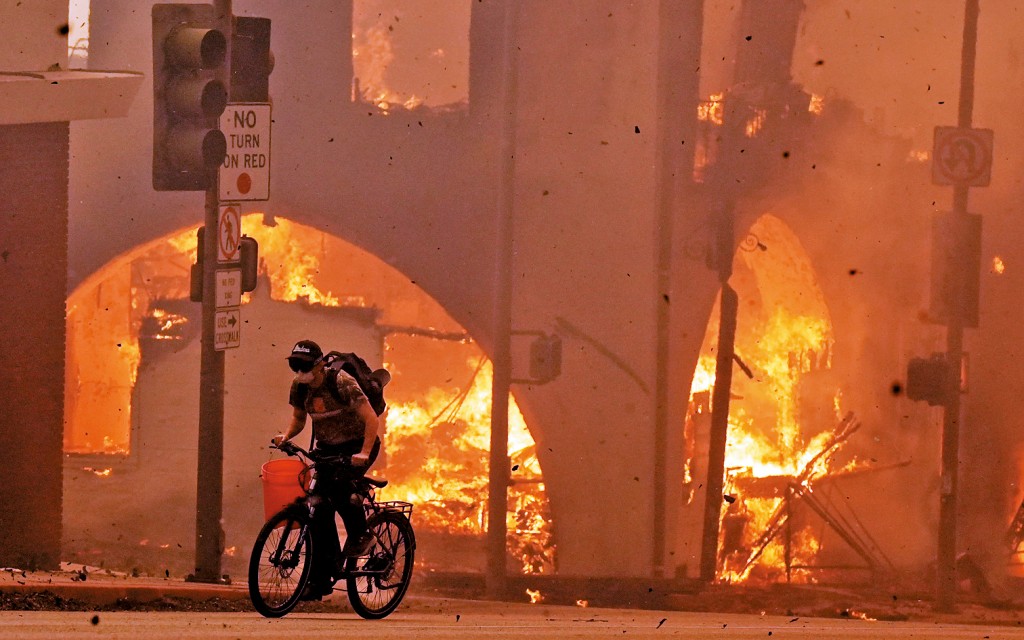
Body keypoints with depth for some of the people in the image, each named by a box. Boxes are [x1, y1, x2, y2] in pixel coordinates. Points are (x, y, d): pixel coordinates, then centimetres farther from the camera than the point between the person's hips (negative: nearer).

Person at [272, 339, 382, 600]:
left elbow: (370, 418, -26)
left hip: (357, 445, -6)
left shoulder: (341, 382, -23)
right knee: (320, 513, -4)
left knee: (339, 484, -34)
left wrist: (364, 453, -38)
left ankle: (360, 534, -9)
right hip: (326, 448, 6)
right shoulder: (299, 386, -6)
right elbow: (298, 418, 10)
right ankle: (321, 579, 0)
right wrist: (285, 436, -11)